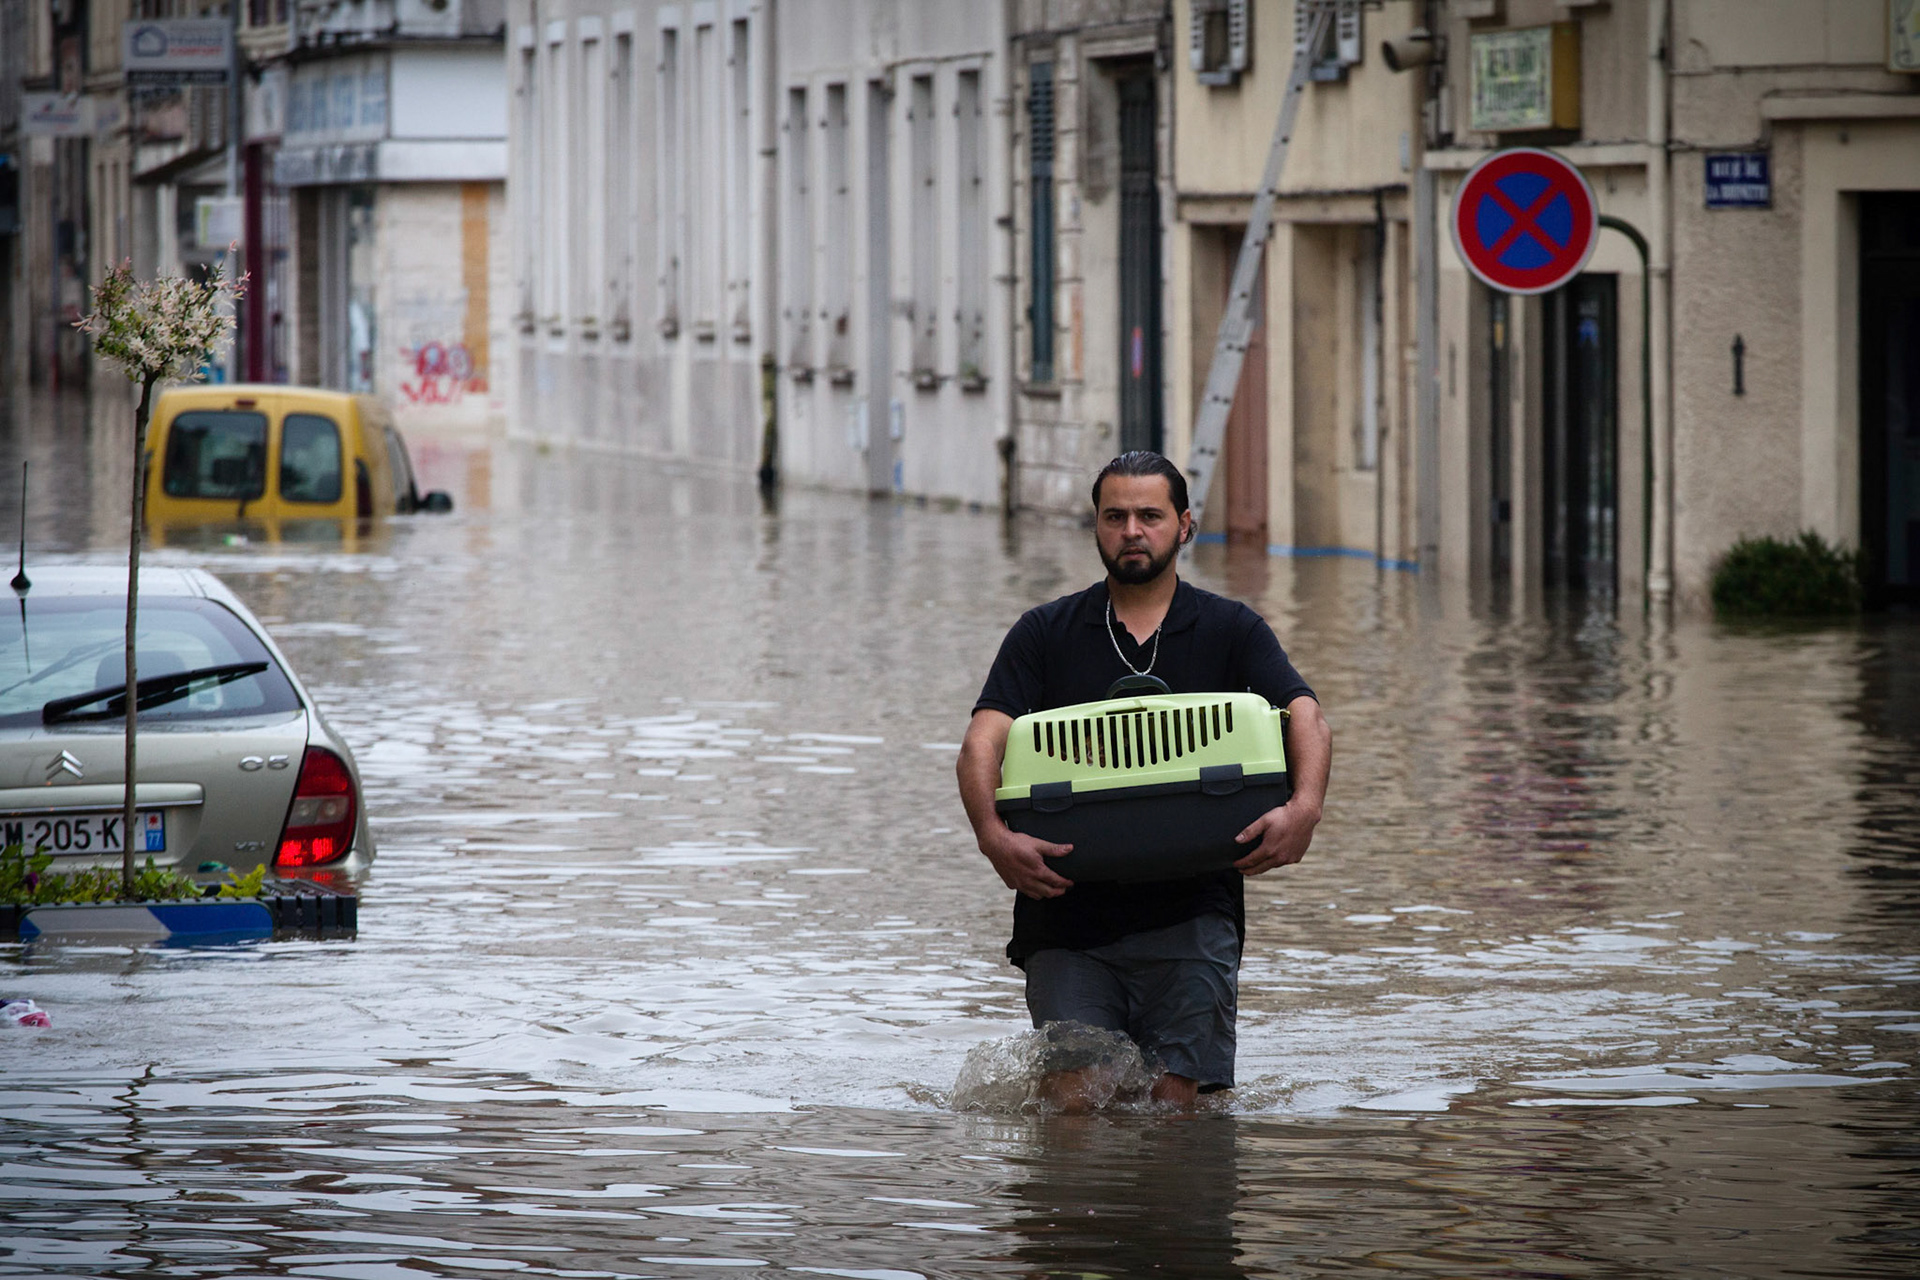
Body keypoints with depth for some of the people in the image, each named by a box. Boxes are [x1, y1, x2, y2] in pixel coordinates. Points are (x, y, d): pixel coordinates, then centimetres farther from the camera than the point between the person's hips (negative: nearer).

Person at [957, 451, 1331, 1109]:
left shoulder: (1233, 631, 9)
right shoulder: (1044, 634, 10)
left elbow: (1307, 720, -6)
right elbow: (983, 741, -2)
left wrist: (1303, 809, -28)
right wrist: (993, 834, -23)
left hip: (1190, 912, 0)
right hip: (1067, 903, 0)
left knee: (1176, 1103, -7)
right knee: (1073, 1105, -9)